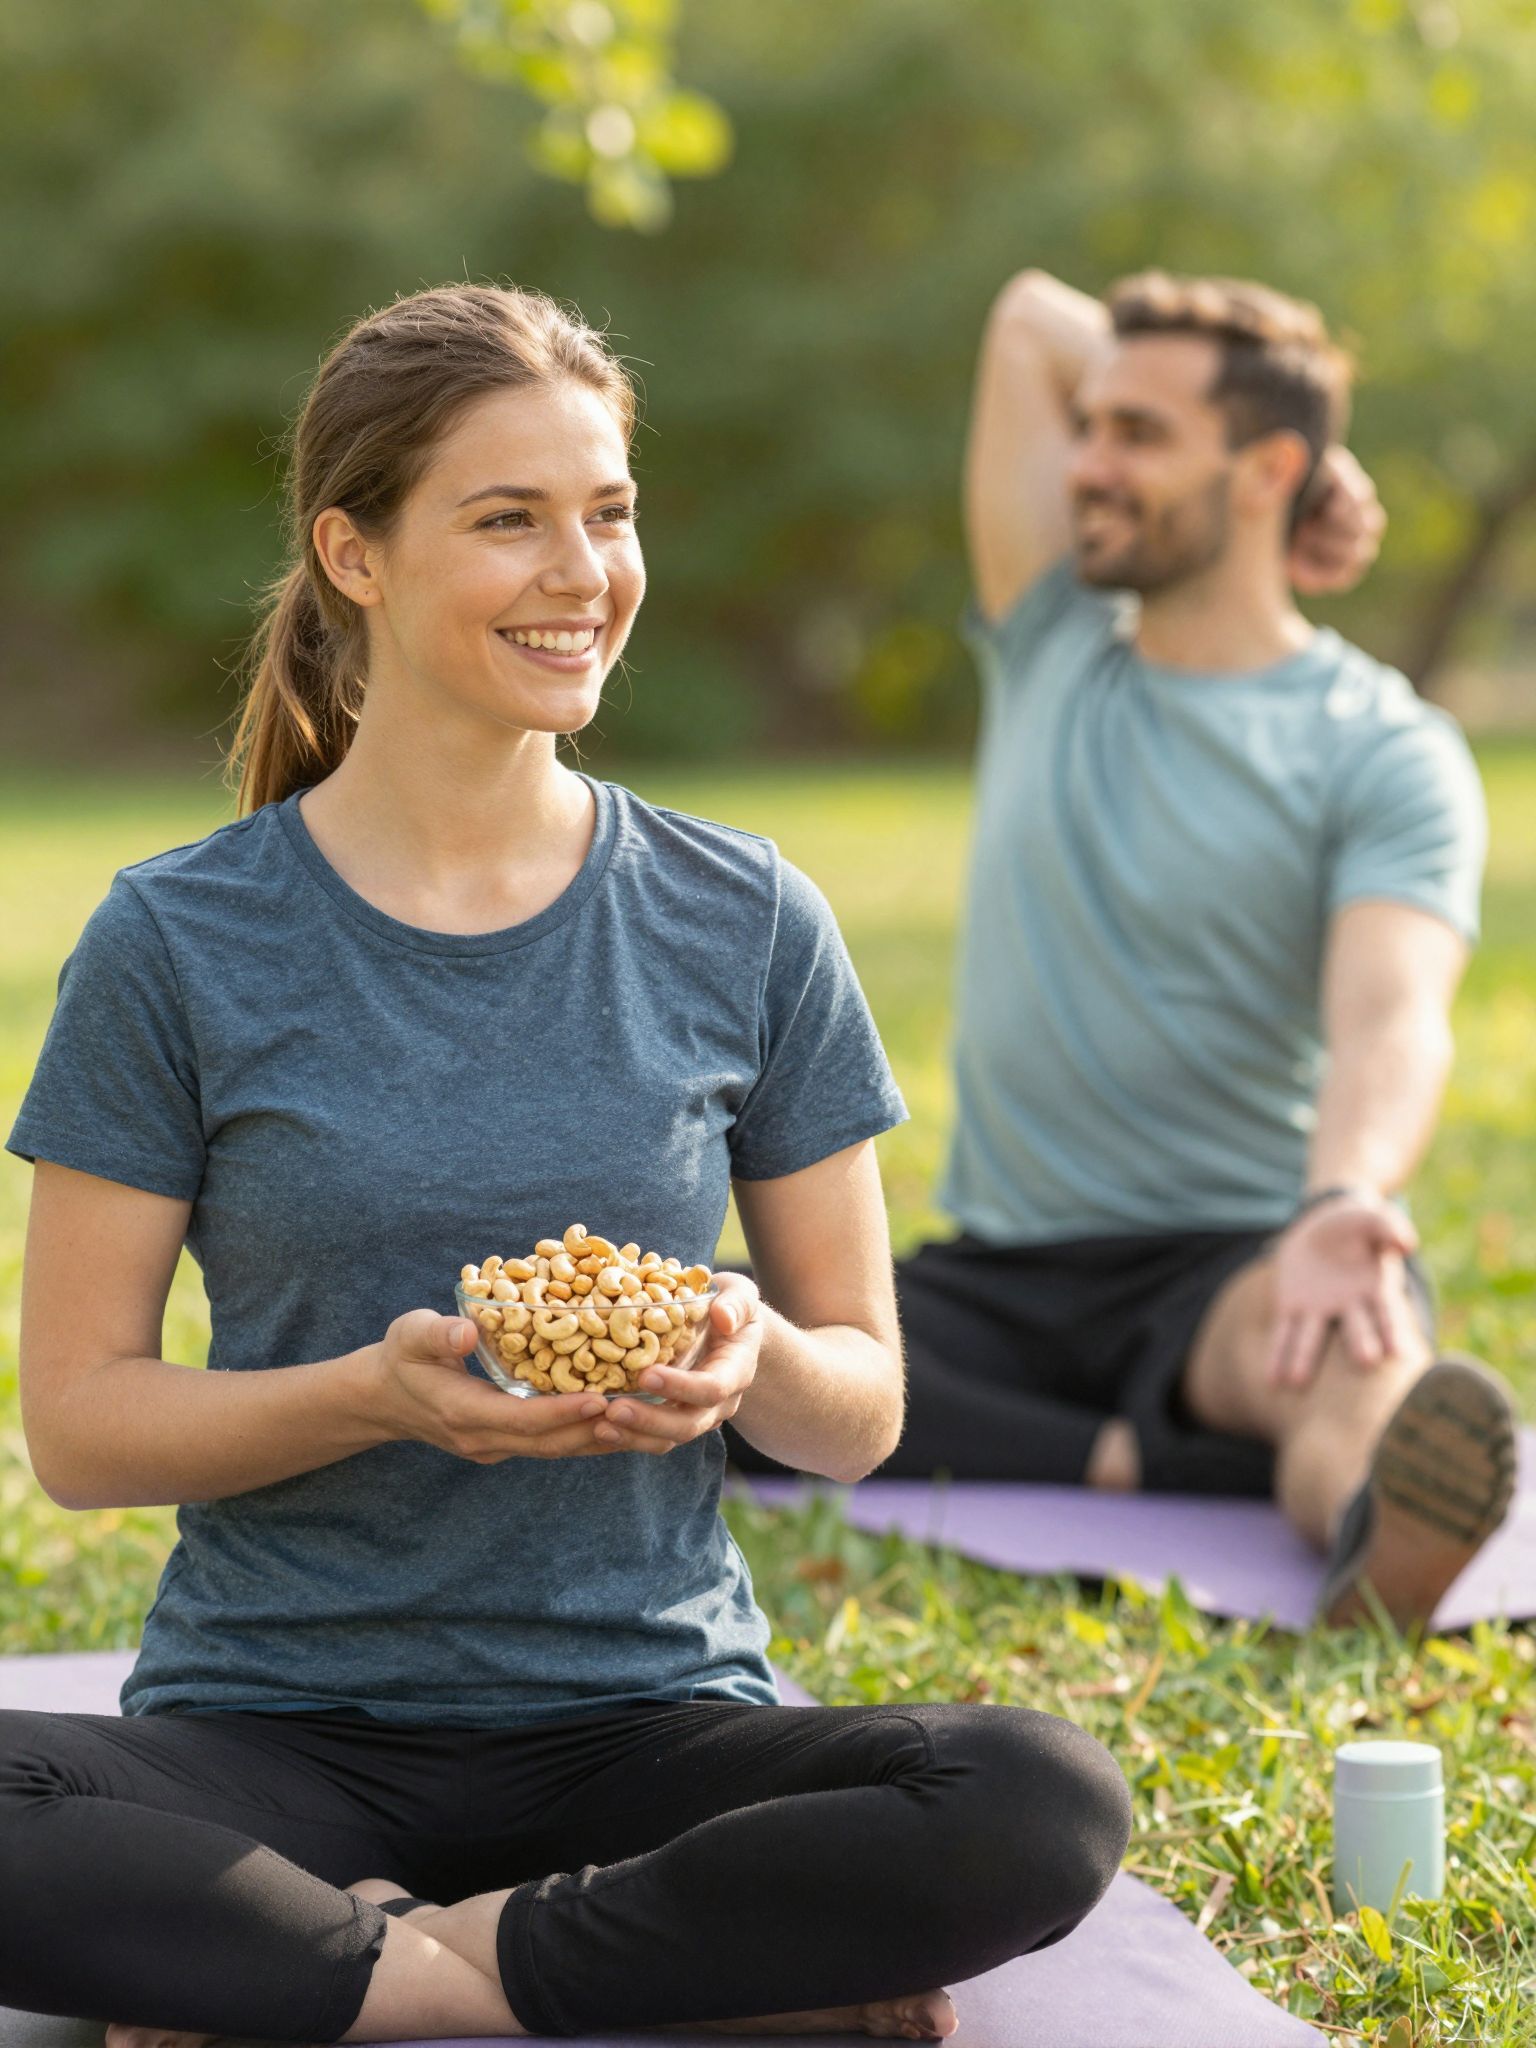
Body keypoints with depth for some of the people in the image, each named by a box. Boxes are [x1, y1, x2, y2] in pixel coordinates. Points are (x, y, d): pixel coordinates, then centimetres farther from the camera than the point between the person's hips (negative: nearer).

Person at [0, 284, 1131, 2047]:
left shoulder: (746, 926, 4)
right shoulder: (178, 945, -1)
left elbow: (864, 1411, 8)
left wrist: (756, 1363, -16)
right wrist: (374, 1393, -19)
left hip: (647, 1722, 2)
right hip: (277, 1725, -1)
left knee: (1048, 1804, -29)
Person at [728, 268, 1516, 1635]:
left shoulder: (1386, 753, -2)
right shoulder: (1053, 648, 13)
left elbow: (1393, 1019, -20)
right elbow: (1032, 319, 15)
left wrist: (1346, 1199, -42)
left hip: (1230, 1264, -4)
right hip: (999, 1274, 4)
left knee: (1346, 1327, -42)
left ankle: (1364, 1522, -75)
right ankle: (1150, 1470, -39)